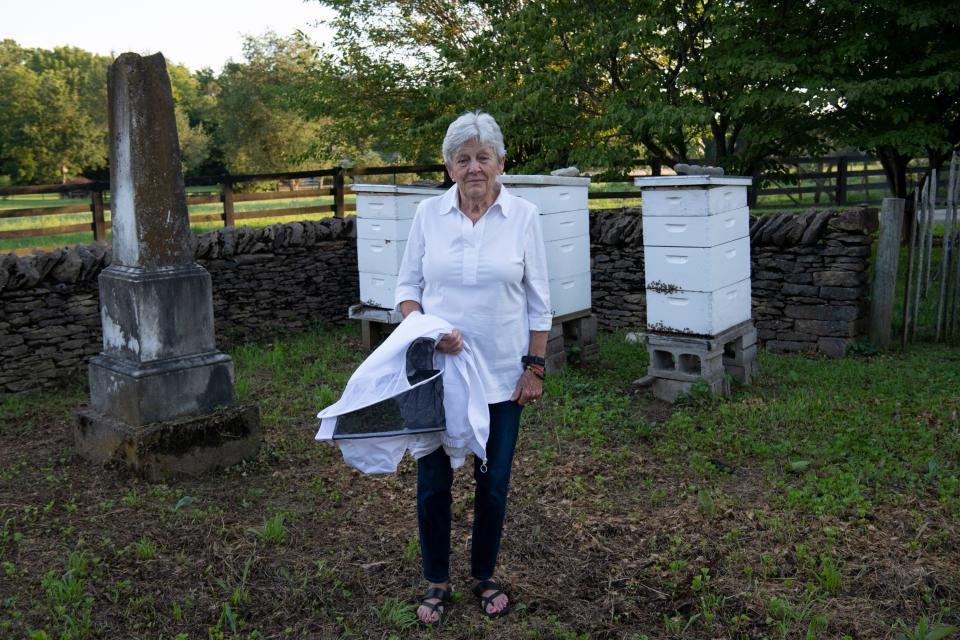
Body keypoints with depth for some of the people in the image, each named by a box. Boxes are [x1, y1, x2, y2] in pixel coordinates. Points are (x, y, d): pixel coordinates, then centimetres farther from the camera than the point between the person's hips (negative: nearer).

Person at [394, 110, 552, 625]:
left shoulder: (523, 215, -4)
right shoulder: (428, 214, -2)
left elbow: (538, 301, 0)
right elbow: (407, 285, 3)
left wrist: (535, 366, -3)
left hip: (501, 375, 0)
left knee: (493, 481, 11)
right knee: (432, 481, 6)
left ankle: (484, 577, 34)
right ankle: (436, 582, 28)